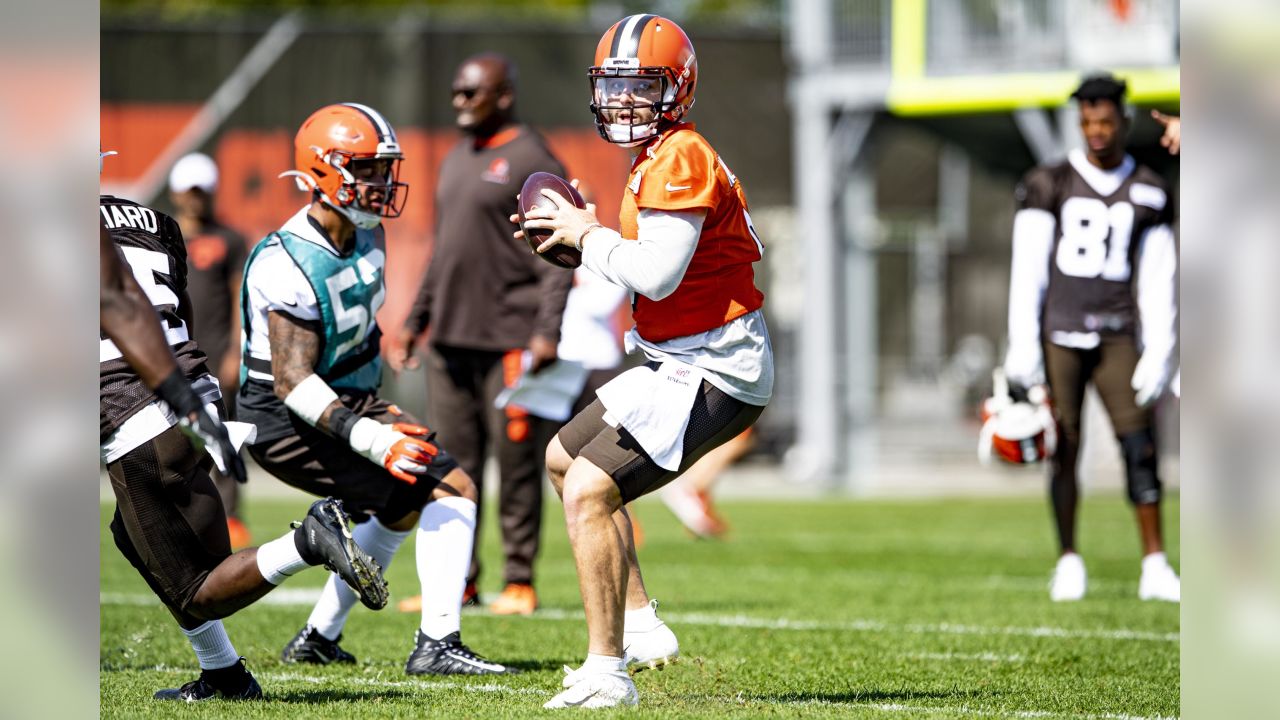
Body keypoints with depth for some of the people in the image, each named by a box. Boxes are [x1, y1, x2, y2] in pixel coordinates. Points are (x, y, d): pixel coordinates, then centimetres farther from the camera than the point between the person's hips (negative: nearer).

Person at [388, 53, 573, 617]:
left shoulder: (532, 161, -6)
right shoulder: (456, 160, 19)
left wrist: (547, 332, -18)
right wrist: (415, 322, 21)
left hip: (510, 339, -8)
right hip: (450, 339, 8)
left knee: (516, 462, -4)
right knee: (453, 465, 7)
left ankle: (519, 581, 3)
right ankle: (457, 580, 11)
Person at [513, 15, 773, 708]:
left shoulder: (680, 160, -17)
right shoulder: (655, 159, 15)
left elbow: (657, 275, -27)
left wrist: (589, 234, -13)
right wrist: (585, 241, 5)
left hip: (713, 375, -11)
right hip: (679, 363, 11)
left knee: (587, 490, -17)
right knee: (563, 458, 23)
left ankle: (607, 672, -12)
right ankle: (640, 625, 24)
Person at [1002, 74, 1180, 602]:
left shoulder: (1148, 194, 8)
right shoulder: (1049, 186, 2)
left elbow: (1158, 282, 8)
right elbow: (1027, 272, -1)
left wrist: (1158, 355, 0)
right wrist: (1022, 347, -7)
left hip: (1116, 335, 1)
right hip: (1059, 331, -1)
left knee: (1140, 444, -8)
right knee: (1065, 448, -2)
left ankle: (1155, 565, -6)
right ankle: (1068, 563, 7)